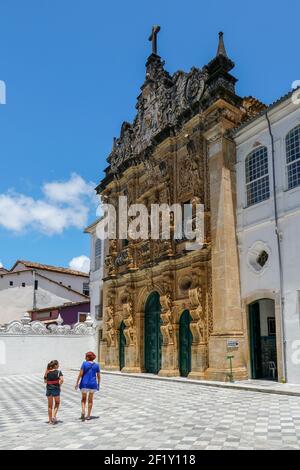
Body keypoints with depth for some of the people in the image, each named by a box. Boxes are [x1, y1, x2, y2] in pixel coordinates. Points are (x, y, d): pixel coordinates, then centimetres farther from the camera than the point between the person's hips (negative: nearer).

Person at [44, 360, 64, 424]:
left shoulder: (47, 372, 0)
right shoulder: (58, 372, -10)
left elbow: (45, 381, 7)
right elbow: (62, 380, -23)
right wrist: (59, 385, -7)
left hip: (49, 389, 3)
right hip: (56, 389, -3)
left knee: (50, 405, 14)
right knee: (57, 403, 18)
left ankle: (50, 420, 18)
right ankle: (54, 416, 4)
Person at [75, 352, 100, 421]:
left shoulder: (84, 363, -8)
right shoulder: (96, 365, 0)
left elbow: (80, 374, -11)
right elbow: (98, 376, 3)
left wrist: (77, 383, -5)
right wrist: (98, 384, 14)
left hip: (84, 384, -2)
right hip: (93, 384, 2)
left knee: (83, 399, 16)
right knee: (90, 400, 13)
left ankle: (83, 411, -5)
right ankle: (88, 416, 13)